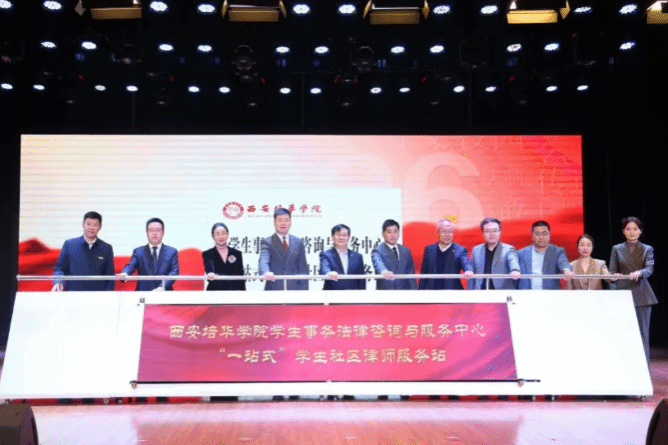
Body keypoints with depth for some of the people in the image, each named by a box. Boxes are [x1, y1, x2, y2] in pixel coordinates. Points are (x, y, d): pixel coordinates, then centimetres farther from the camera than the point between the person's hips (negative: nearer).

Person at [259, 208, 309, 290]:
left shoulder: (298, 242, 13)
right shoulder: (267, 242, 3)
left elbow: (303, 269, 13)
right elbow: (263, 261, -15)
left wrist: (304, 290, 6)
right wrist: (266, 272, -38)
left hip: (295, 289, 3)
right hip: (273, 288, -3)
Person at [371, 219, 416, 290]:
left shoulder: (406, 251, 13)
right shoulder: (377, 250, -3)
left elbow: (410, 274, 14)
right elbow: (378, 264, -26)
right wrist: (384, 271, -47)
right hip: (385, 288, -4)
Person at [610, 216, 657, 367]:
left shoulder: (647, 249, 8)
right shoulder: (616, 249, 9)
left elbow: (650, 268, -8)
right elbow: (612, 272, 5)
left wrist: (639, 272, -30)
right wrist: (615, 275, -19)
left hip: (642, 296, 0)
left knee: (642, 334, 1)